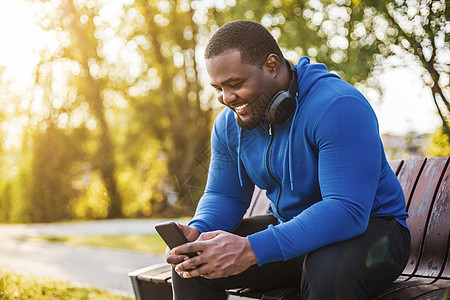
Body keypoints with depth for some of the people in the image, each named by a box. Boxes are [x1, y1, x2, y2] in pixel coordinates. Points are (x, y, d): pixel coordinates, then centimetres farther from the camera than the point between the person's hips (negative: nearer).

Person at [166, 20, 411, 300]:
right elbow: (224, 196, 7)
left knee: (329, 272, -40)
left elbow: (347, 210, -34)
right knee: (191, 263, -10)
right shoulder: (230, 124, -1)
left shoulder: (337, 107, -26)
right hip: (291, 228, 6)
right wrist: (198, 232, -19)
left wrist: (251, 250, -42)